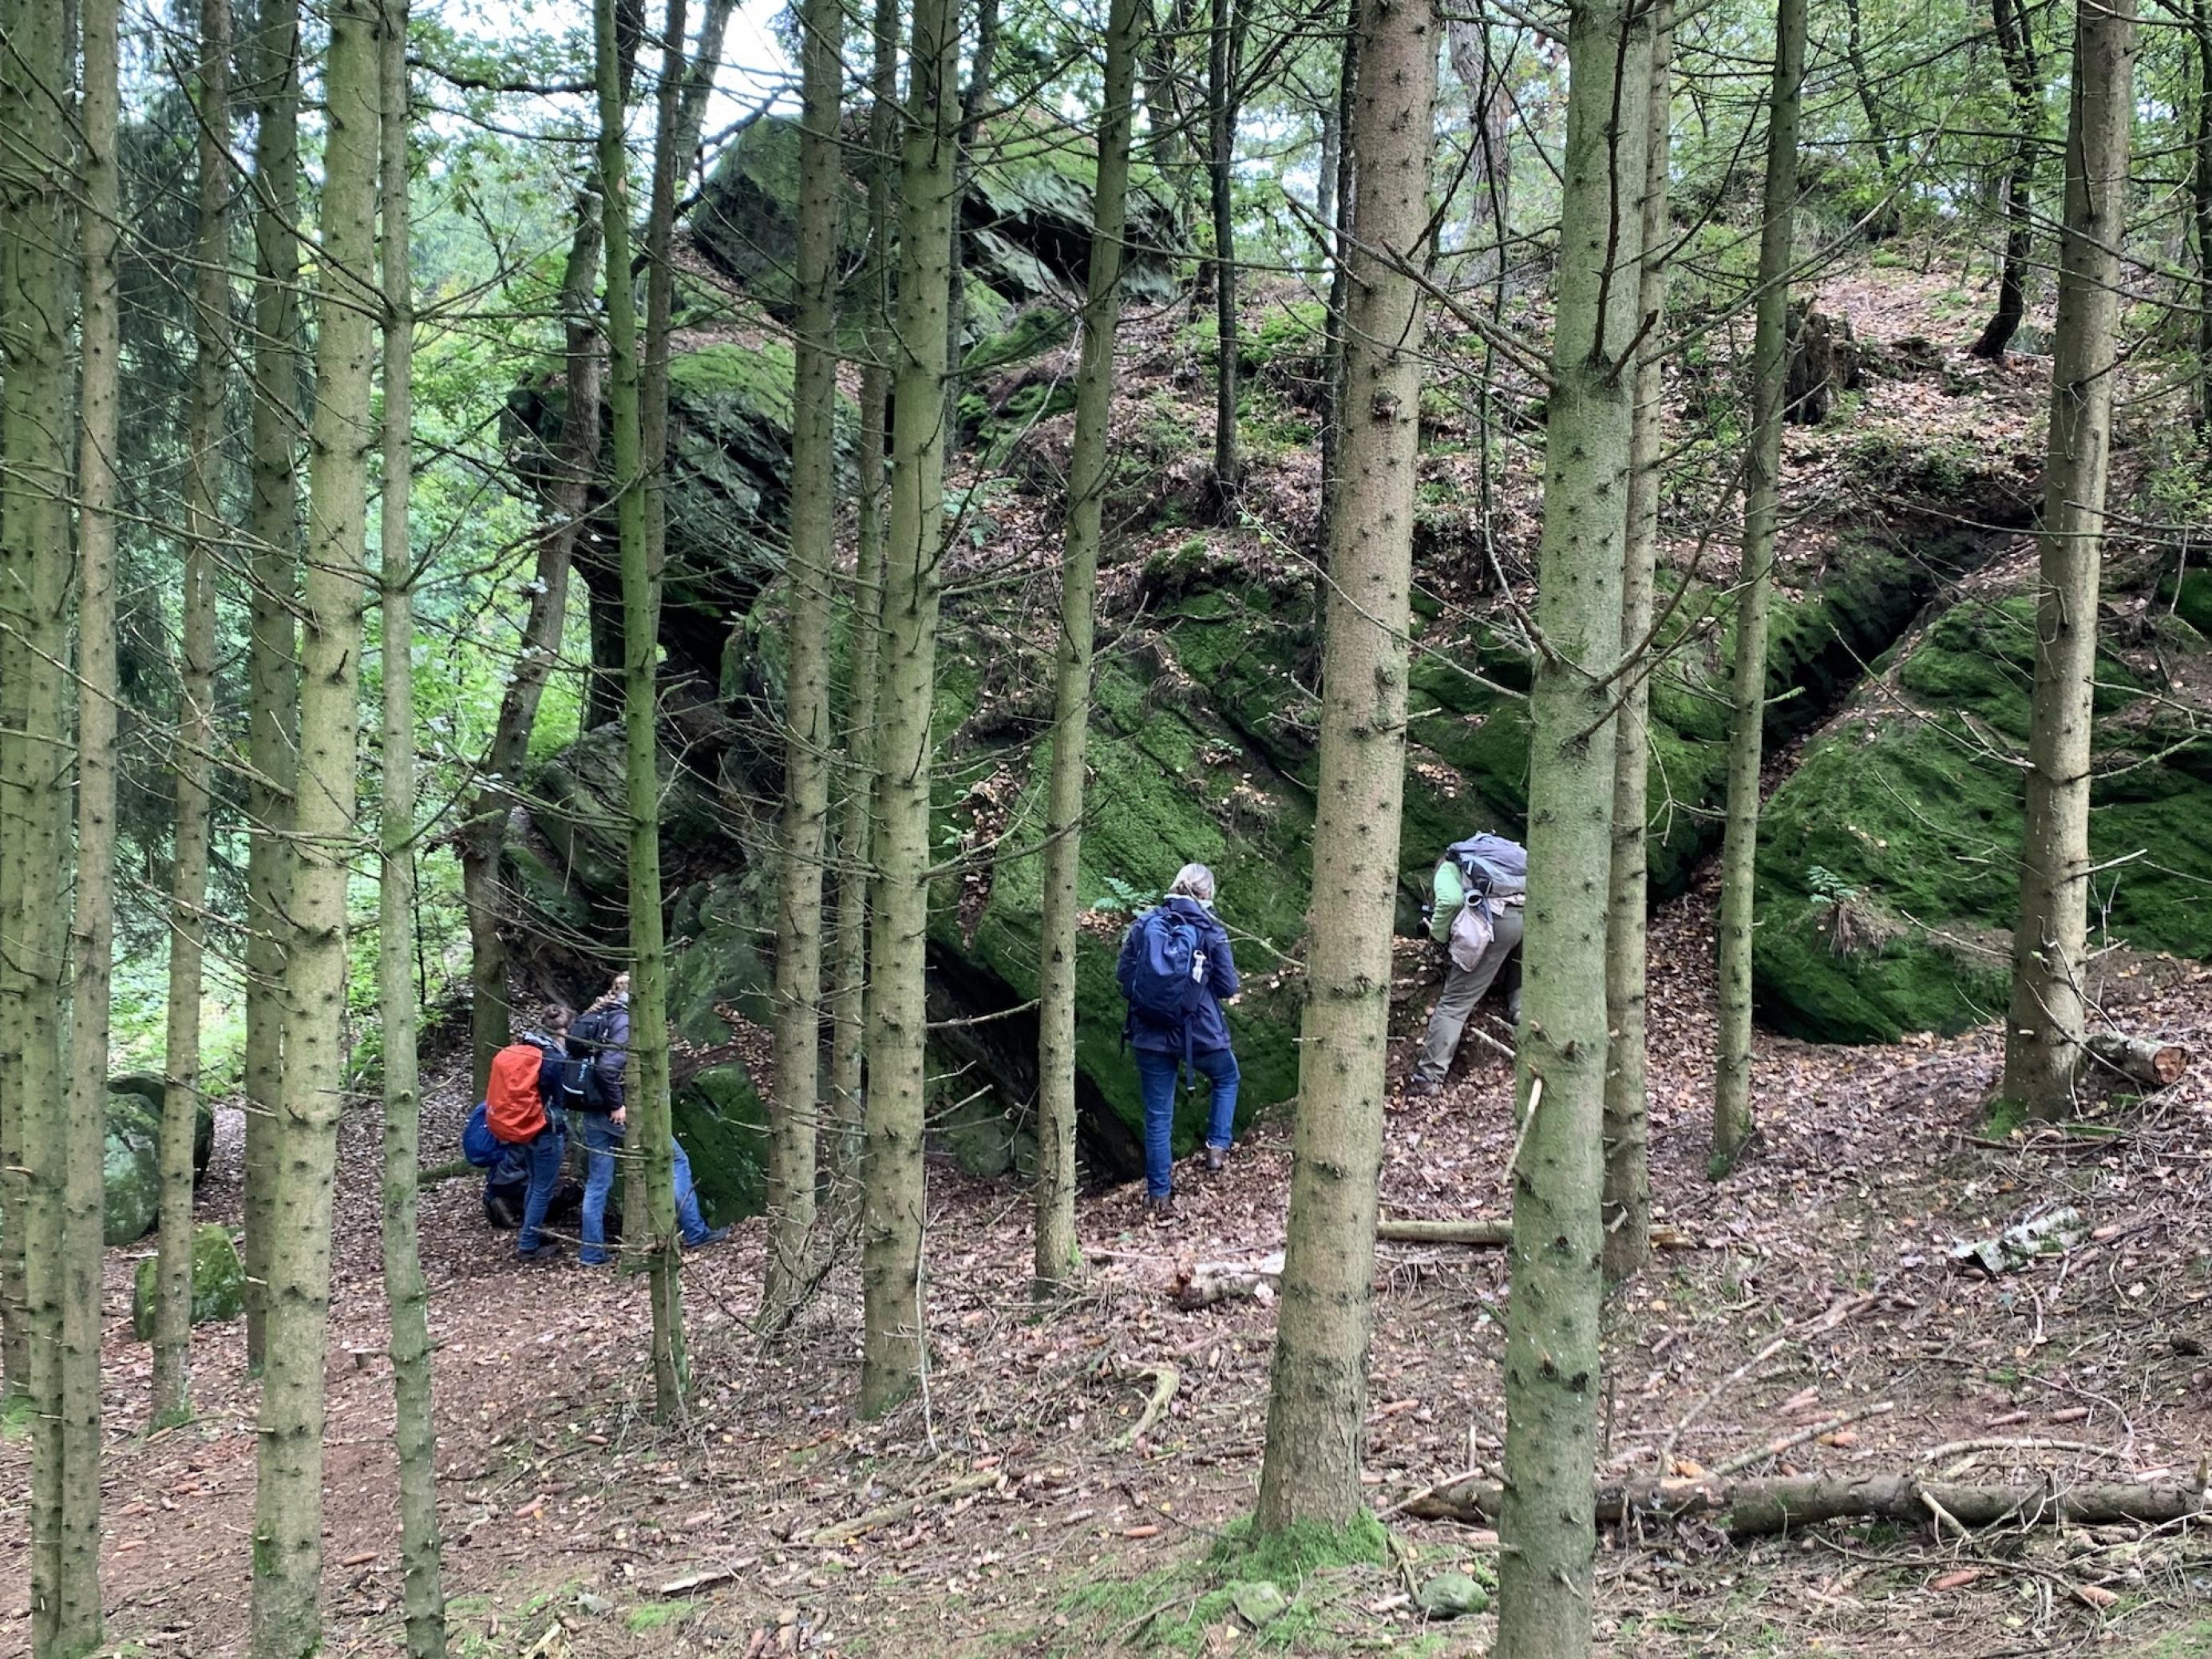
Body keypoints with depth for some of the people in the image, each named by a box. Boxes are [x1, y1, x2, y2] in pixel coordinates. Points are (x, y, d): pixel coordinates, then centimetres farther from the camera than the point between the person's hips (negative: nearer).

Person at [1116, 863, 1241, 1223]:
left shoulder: (1145, 924, -2)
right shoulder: (1210, 931, -9)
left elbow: (1123, 976, 1)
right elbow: (1228, 987, -5)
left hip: (1151, 1035, 2)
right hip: (1200, 1033, -2)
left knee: (1157, 1116, 10)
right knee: (1226, 1078, 31)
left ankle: (1159, 1197, 12)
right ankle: (1217, 1147, 23)